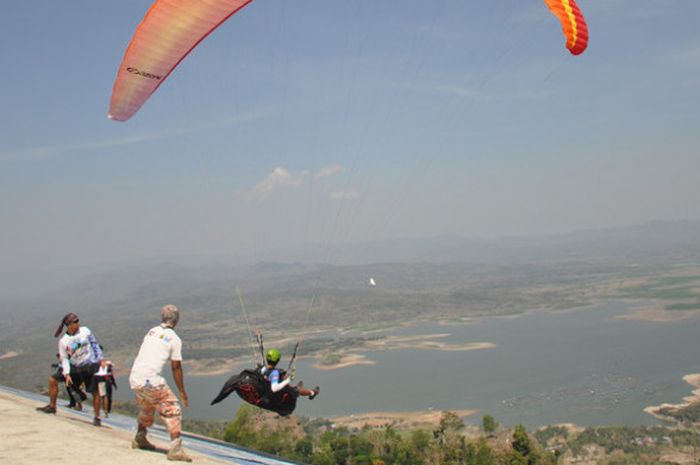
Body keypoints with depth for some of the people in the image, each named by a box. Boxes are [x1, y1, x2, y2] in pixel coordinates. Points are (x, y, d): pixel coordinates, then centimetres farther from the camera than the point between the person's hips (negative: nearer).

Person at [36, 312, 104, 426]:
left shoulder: (85, 331, -4)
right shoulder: (63, 341, -5)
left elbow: (94, 344, 5)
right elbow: (64, 359, -2)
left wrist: (100, 359, 1)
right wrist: (67, 374, -12)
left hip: (91, 366, -2)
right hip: (75, 367, 2)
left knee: (95, 392, -3)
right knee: (52, 380, 1)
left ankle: (97, 417, 11)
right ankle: (52, 406, 16)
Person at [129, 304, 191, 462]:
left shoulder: (152, 331, 15)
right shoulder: (174, 339, -2)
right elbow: (176, 367, 1)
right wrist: (182, 392, 9)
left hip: (134, 379, 7)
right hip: (151, 380, -7)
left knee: (146, 409, 30)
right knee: (173, 411, -2)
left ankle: (140, 439, 44)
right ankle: (175, 449, -12)